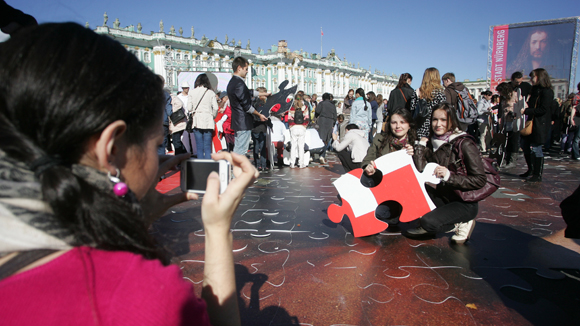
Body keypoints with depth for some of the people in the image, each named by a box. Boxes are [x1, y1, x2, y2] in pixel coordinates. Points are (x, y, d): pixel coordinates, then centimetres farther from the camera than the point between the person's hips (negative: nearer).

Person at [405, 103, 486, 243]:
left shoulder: (465, 144, -16)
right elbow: (419, 170, -8)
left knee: (429, 222, -28)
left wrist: (449, 176, -29)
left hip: (465, 203, -7)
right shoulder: (432, 143, 3)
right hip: (443, 198, 7)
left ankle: (460, 224, 0)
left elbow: (480, 180, -19)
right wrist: (420, 147, -15)